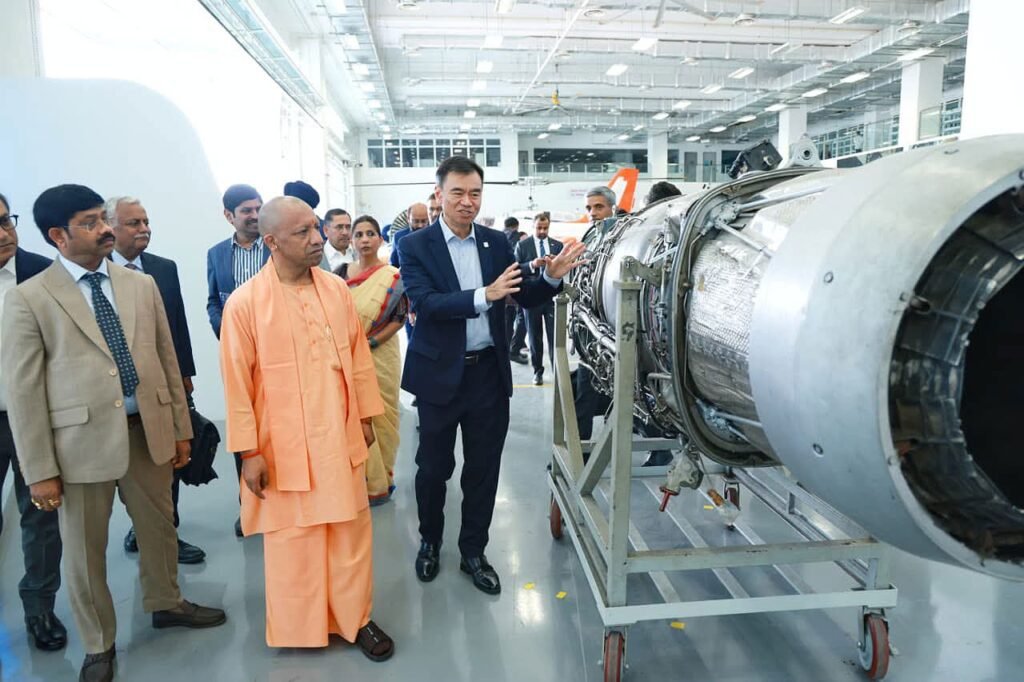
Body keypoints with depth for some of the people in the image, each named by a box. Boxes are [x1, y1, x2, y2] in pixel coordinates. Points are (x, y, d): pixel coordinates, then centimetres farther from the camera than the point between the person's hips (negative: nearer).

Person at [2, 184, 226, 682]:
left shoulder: (142, 284, 5)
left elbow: (167, 359, 9)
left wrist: (180, 427, 9)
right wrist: (40, 471, -8)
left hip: (148, 431, 4)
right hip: (81, 441, -3)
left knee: (159, 527, 20)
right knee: (85, 550, 12)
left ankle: (166, 604, 46)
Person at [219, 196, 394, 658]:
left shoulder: (337, 289, 0)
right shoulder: (245, 303, -13)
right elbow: (237, 384, -10)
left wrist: (366, 416, 10)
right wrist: (249, 451, -8)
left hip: (340, 438, 4)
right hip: (285, 447, -3)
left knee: (351, 534, 14)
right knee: (292, 542, 13)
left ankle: (354, 618, 34)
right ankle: (299, 629, 35)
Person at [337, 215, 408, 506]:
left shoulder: (392, 277, -7)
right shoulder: (342, 273, 5)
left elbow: (399, 319, -9)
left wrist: (370, 342, -18)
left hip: (380, 356, -3)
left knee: (379, 416, 4)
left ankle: (379, 482, 18)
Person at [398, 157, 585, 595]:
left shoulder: (497, 242, 5)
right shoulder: (415, 246, -6)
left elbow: (525, 297, 5)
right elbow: (424, 303, -20)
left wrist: (551, 276, -16)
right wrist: (484, 296, -32)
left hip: (489, 373, 3)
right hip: (440, 374, -3)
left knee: (483, 469, 12)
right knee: (434, 467, 14)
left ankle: (473, 551, 31)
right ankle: (430, 541, 38)